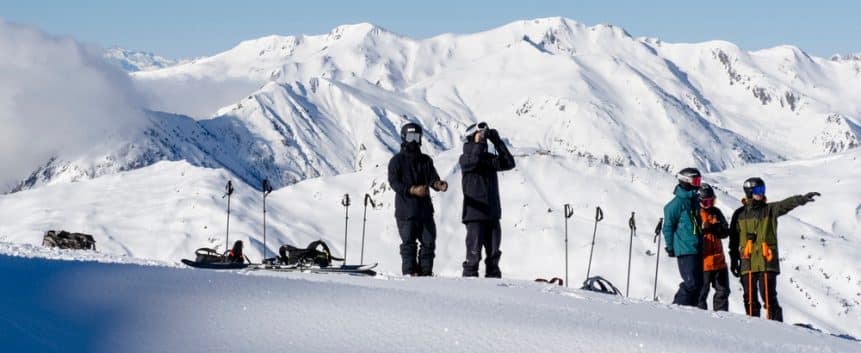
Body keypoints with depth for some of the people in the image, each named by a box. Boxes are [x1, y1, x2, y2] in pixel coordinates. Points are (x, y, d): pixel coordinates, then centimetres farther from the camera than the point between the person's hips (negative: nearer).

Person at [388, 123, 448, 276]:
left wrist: (438, 184, -22)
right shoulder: (397, 161, 1)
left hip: (425, 209, 5)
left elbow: (433, 178, 3)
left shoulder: (426, 160, 15)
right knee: (409, 244, -4)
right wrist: (412, 190, -23)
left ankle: (426, 272, 9)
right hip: (406, 210, -5)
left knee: (429, 242, 3)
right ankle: (410, 272, 0)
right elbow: (394, 182, -9)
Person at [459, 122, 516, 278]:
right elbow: (473, 161, -24)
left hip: (492, 213, 5)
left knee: (493, 253, 9)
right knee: (474, 253, -8)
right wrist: (479, 141, -21)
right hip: (474, 213, -5)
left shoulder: (490, 158, 12)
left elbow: (509, 163, -2)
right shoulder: (464, 158, -1)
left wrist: (497, 142, -6)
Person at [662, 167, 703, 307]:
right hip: (685, 250, -8)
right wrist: (671, 247, -7)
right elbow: (668, 227, -8)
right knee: (691, 283, -13)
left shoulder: (695, 201, 15)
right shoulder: (677, 203, -10)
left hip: (697, 249, 8)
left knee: (699, 282, 8)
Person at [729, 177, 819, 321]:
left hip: (767, 261, -2)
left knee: (769, 296, -8)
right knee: (750, 298, 5)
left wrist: (802, 199, -31)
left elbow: (786, 204, -13)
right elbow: (734, 240, 13)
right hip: (748, 262, 2)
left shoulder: (770, 210, 5)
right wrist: (734, 260, 12)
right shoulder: (739, 214, 9)